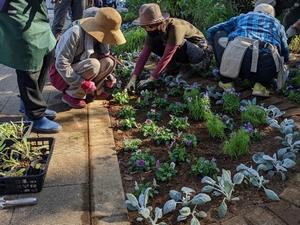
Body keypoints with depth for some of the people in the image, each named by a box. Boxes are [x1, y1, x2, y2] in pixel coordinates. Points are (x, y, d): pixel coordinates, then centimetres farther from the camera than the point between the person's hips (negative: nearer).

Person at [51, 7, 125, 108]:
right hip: (61, 73, -7)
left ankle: (91, 91, -1)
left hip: (81, 69, 7)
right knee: (93, 65, -34)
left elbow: (104, 56, 9)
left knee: (109, 62, -15)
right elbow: (61, 63, -31)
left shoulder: (100, 35, -7)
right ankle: (71, 95, -15)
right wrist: (82, 83, -34)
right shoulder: (75, 34, -29)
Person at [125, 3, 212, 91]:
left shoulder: (175, 27, -35)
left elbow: (166, 56, -36)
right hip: (183, 49, 6)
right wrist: (133, 79, -25)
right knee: (153, 45, -14)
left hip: (200, 49, -6)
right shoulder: (153, 31, -14)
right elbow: (144, 55, -16)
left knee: (179, 45, -38)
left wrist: (150, 79, -35)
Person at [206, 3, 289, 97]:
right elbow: (285, 56, 36)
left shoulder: (242, 17, 32)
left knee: (218, 35, 27)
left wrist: (219, 53, 53)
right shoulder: (277, 23, 34)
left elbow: (211, 31, 36)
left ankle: (226, 81, 20)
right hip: (265, 69, 2)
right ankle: (260, 85, 13)